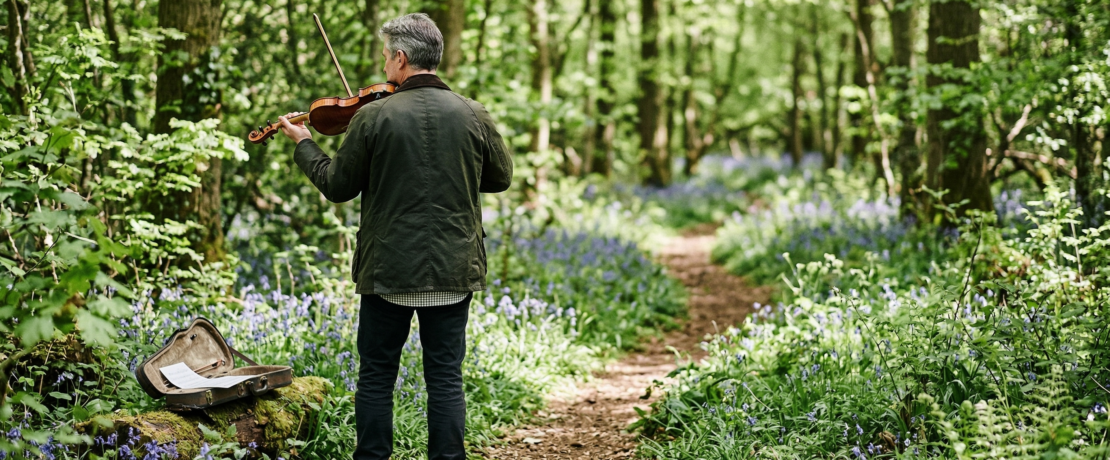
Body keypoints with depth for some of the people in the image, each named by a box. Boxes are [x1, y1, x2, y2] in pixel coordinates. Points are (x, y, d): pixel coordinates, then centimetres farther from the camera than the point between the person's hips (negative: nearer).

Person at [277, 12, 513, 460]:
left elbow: (337, 187, 0)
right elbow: (501, 177, 10)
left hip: (387, 270, -2)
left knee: (376, 377, 9)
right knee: (445, 378, 7)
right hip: (452, 270, 2)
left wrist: (304, 144, 16)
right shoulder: (472, 115, -2)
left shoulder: (372, 117, -9)